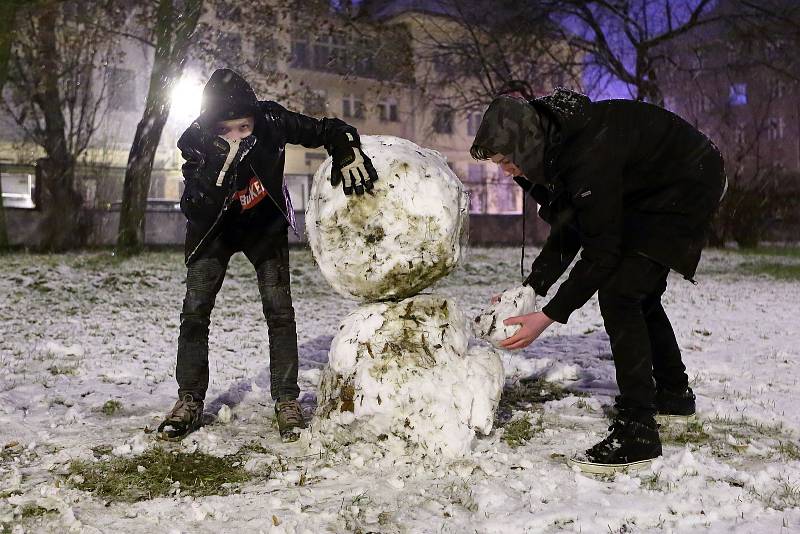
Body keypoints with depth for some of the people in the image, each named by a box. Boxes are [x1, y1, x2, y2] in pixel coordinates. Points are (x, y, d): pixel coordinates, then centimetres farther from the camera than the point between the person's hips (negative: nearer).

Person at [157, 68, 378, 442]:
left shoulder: (271, 122, -27)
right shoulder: (196, 144, -28)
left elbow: (327, 130, -17)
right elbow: (194, 212, -38)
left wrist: (348, 152, -38)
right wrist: (219, 166, -52)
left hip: (266, 226, 0)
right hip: (214, 230, 0)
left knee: (280, 311, -8)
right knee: (194, 312, -4)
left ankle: (287, 402, 3)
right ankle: (190, 402, 10)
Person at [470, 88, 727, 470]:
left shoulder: (590, 156, -35)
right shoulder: (553, 144, -7)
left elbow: (602, 253, -31)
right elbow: (568, 230, 0)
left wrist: (548, 317, -29)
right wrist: (531, 288, -7)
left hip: (689, 186, -10)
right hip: (653, 190, 10)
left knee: (618, 294, -18)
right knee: (640, 292, 18)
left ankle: (637, 428, -15)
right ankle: (674, 393, 38)